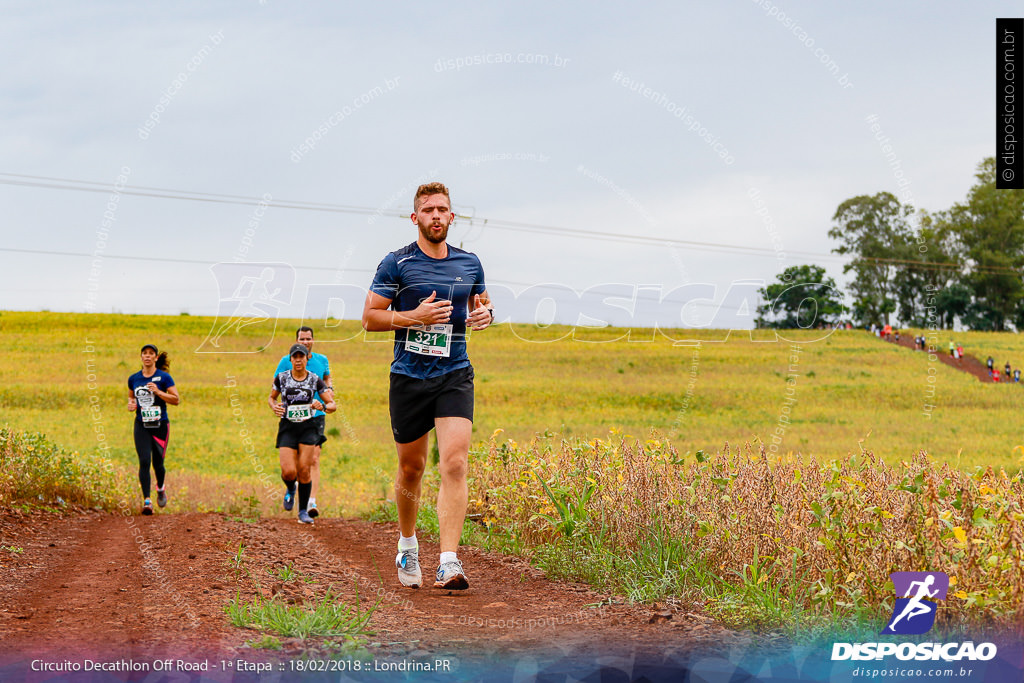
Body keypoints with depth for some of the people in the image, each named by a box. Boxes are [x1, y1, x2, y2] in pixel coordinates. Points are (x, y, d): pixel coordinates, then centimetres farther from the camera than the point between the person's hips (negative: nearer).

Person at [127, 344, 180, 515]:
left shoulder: (164, 377, -4)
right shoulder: (134, 379, 7)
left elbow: (176, 399, -8)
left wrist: (158, 392, -20)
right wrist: (130, 404, 1)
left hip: (160, 425, -2)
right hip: (141, 425, 2)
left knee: (157, 463, 4)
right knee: (144, 461, -13)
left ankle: (160, 489, 36)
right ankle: (147, 501, -15)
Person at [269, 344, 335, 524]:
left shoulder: (315, 380, 0)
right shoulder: (282, 378, 0)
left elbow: (332, 405, 1)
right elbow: (271, 397, 16)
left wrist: (322, 406, -21)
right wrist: (274, 407, -6)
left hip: (308, 428, 0)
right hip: (287, 428, 0)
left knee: (304, 470, -8)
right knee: (289, 472, -14)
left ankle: (303, 511, 8)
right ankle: (290, 490, 23)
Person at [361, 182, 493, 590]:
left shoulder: (470, 264, 9)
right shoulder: (396, 264, -1)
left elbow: (481, 303, 25)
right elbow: (370, 317, -1)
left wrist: (486, 314, 0)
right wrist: (414, 316, -16)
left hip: (455, 376, 1)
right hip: (409, 377, -1)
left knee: (454, 464, -15)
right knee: (411, 468, 11)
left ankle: (448, 564, -20)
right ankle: (407, 547, 35)